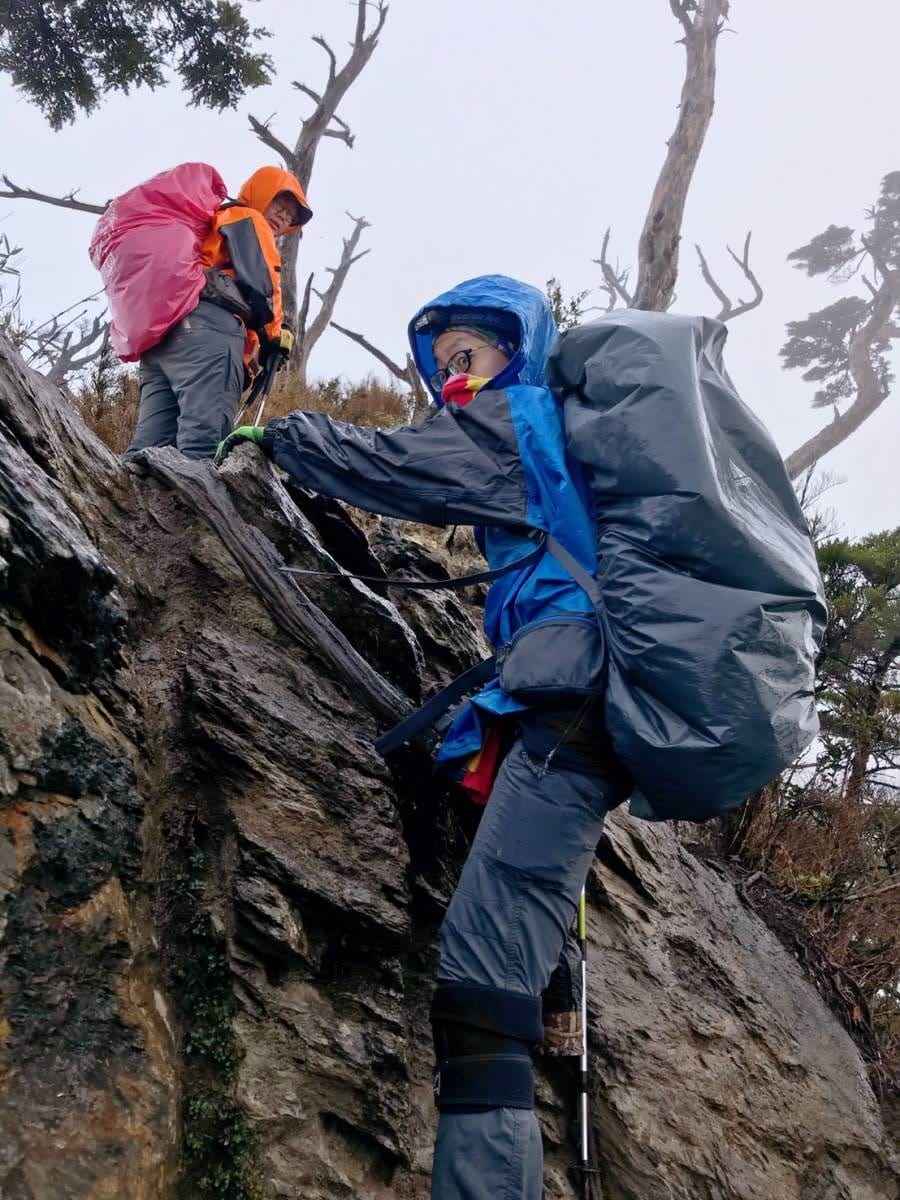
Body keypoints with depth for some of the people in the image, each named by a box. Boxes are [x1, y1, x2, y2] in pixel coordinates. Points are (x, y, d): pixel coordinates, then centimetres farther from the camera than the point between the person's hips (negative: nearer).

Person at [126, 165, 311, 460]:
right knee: (202, 447, -25)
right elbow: (259, 282, -2)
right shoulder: (247, 220, 17)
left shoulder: (211, 226, 43)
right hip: (207, 327, -9)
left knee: (149, 452, -6)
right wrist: (274, 338, 10)